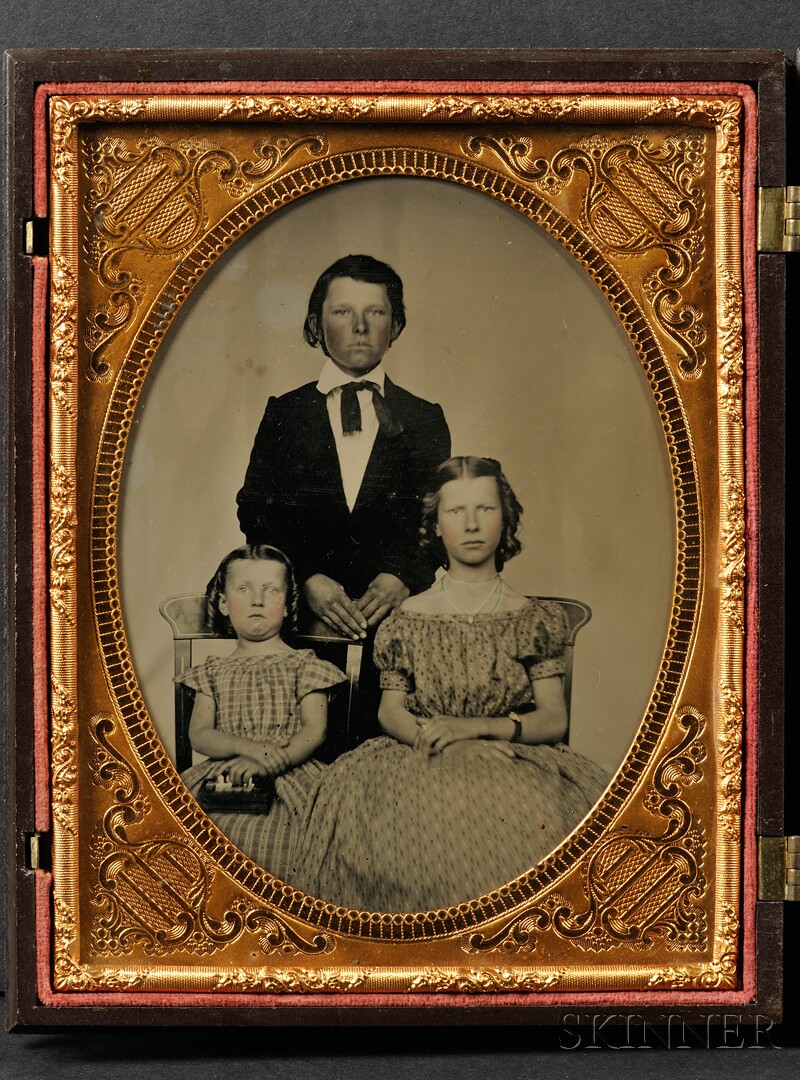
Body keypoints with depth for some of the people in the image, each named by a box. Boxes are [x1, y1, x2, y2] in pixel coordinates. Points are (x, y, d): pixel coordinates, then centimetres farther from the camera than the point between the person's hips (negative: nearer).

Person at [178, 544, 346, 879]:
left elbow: (314, 731, -1)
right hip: (224, 776, 3)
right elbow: (199, 735, 6)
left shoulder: (302, 666, 10)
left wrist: (266, 763, -19)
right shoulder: (213, 673, 18)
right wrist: (248, 746, -15)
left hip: (286, 775, -3)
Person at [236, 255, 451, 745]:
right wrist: (308, 580, -9)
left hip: (397, 614, 0)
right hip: (301, 611, 0)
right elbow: (255, 511, 8)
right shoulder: (285, 414, 16)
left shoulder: (424, 419, 16)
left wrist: (403, 579, -10)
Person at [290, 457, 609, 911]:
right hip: (425, 767, 1)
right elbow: (391, 709, 6)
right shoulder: (409, 619, 11)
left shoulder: (536, 618, 9)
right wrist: (438, 739, -15)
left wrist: (478, 727, -15)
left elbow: (554, 719, 1)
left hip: (518, 761, 0)